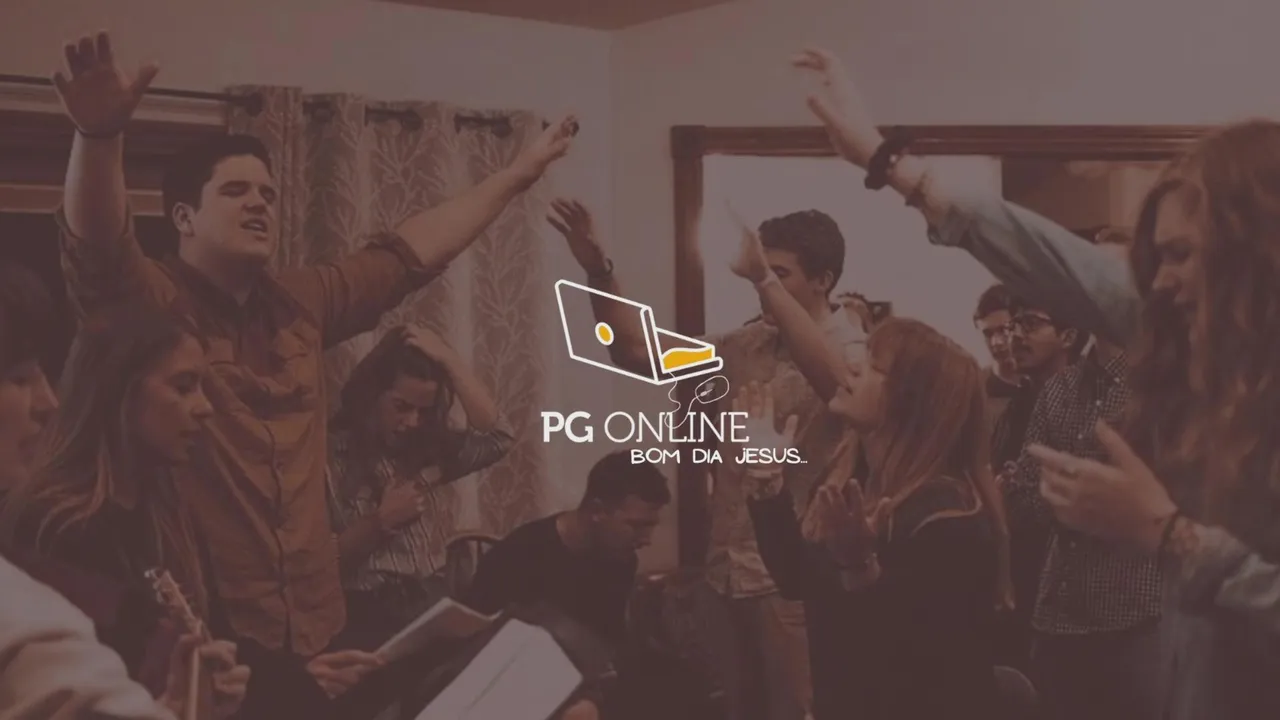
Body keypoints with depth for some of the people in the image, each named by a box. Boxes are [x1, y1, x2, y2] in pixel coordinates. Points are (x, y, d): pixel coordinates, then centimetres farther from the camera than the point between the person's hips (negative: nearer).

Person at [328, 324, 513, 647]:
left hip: (436, 601, 6)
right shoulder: (332, 455, -2)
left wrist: (449, 359, -1)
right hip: (371, 610, -5)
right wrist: (380, 521, -11)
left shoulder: (430, 447, 15)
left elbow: (495, 437, -2)